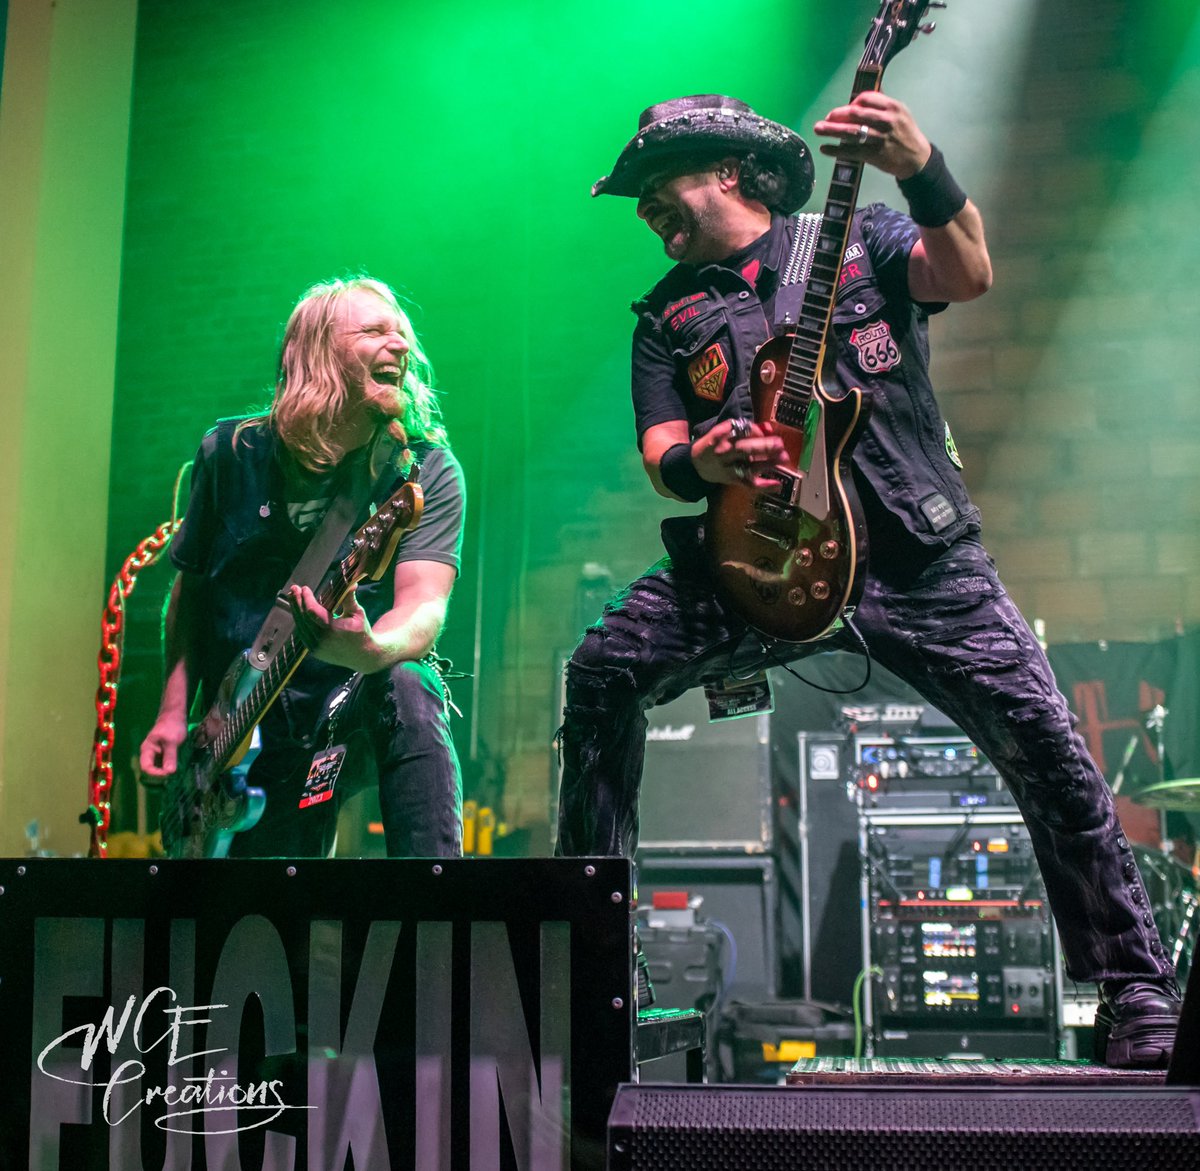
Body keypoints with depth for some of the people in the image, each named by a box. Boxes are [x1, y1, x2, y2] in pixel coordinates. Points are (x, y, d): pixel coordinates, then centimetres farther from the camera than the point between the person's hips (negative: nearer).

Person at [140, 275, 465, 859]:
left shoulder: (428, 471, -7)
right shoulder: (230, 454, -1)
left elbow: (425, 609, -20)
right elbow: (189, 585, 11)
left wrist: (372, 649, -43)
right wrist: (174, 710, 1)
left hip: (359, 721, -2)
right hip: (249, 742, 2)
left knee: (406, 686, -35)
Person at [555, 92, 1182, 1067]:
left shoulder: (861, 236, 10)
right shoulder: (670, 316, 17)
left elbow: (968, 273, -8)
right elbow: (660, 453, 8)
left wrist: (922, 172, -27)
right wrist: (700, 462, -17)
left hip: (919, 553, -2)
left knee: (1048, 748, -11)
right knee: (603, 670, -17)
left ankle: (1138, 996, 6)